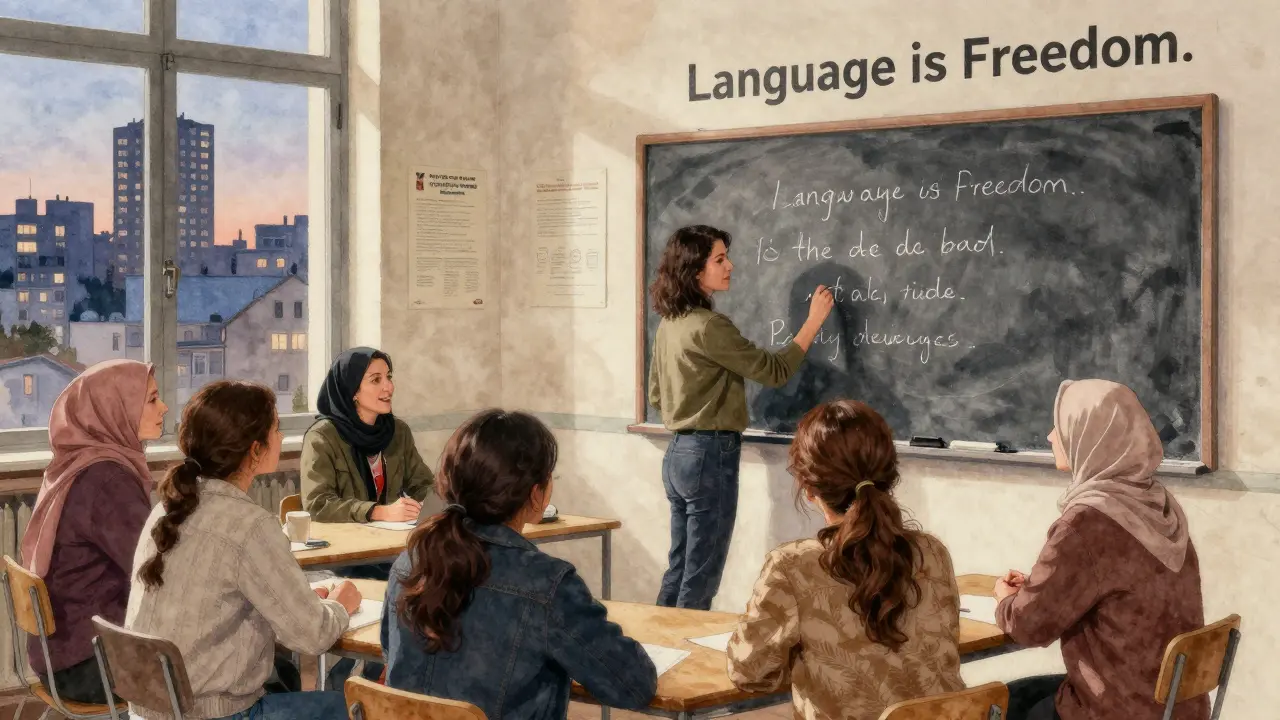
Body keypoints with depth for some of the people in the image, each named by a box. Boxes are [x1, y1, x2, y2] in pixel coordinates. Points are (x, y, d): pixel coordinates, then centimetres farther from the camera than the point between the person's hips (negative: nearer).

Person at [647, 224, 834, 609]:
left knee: (679, 570, 15)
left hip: (678, 454, 9)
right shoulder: (708, 326, -18)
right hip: (710, 456, -9)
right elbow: (775, 371, -12)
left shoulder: (669, 324, 9)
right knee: (701, 579, 0)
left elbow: (656, 395, 19)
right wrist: (815, 320, -5)